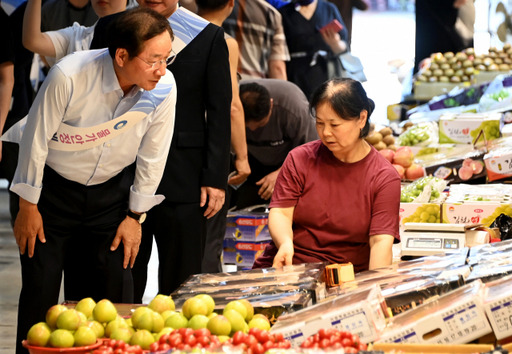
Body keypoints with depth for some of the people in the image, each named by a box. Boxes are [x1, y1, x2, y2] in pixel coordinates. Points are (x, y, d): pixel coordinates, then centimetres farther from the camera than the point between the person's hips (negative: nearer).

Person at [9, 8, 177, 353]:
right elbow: (36, 139, -16)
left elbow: (152, 156, -4)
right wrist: (28, 206, -8)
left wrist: (135, 216, 2)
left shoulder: (164, 86, -19)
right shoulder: (69, 76, -30)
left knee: (116, 289, 0)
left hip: (111, 190, 3)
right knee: (40, 289, -1)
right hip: (54, 188, -3)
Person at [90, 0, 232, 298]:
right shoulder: (110, 28, 7)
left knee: (181, 283, 2)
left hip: (184, 181, -1)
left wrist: (215, 179, -5)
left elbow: (219, 114, 1)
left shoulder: (209, 36, 2)